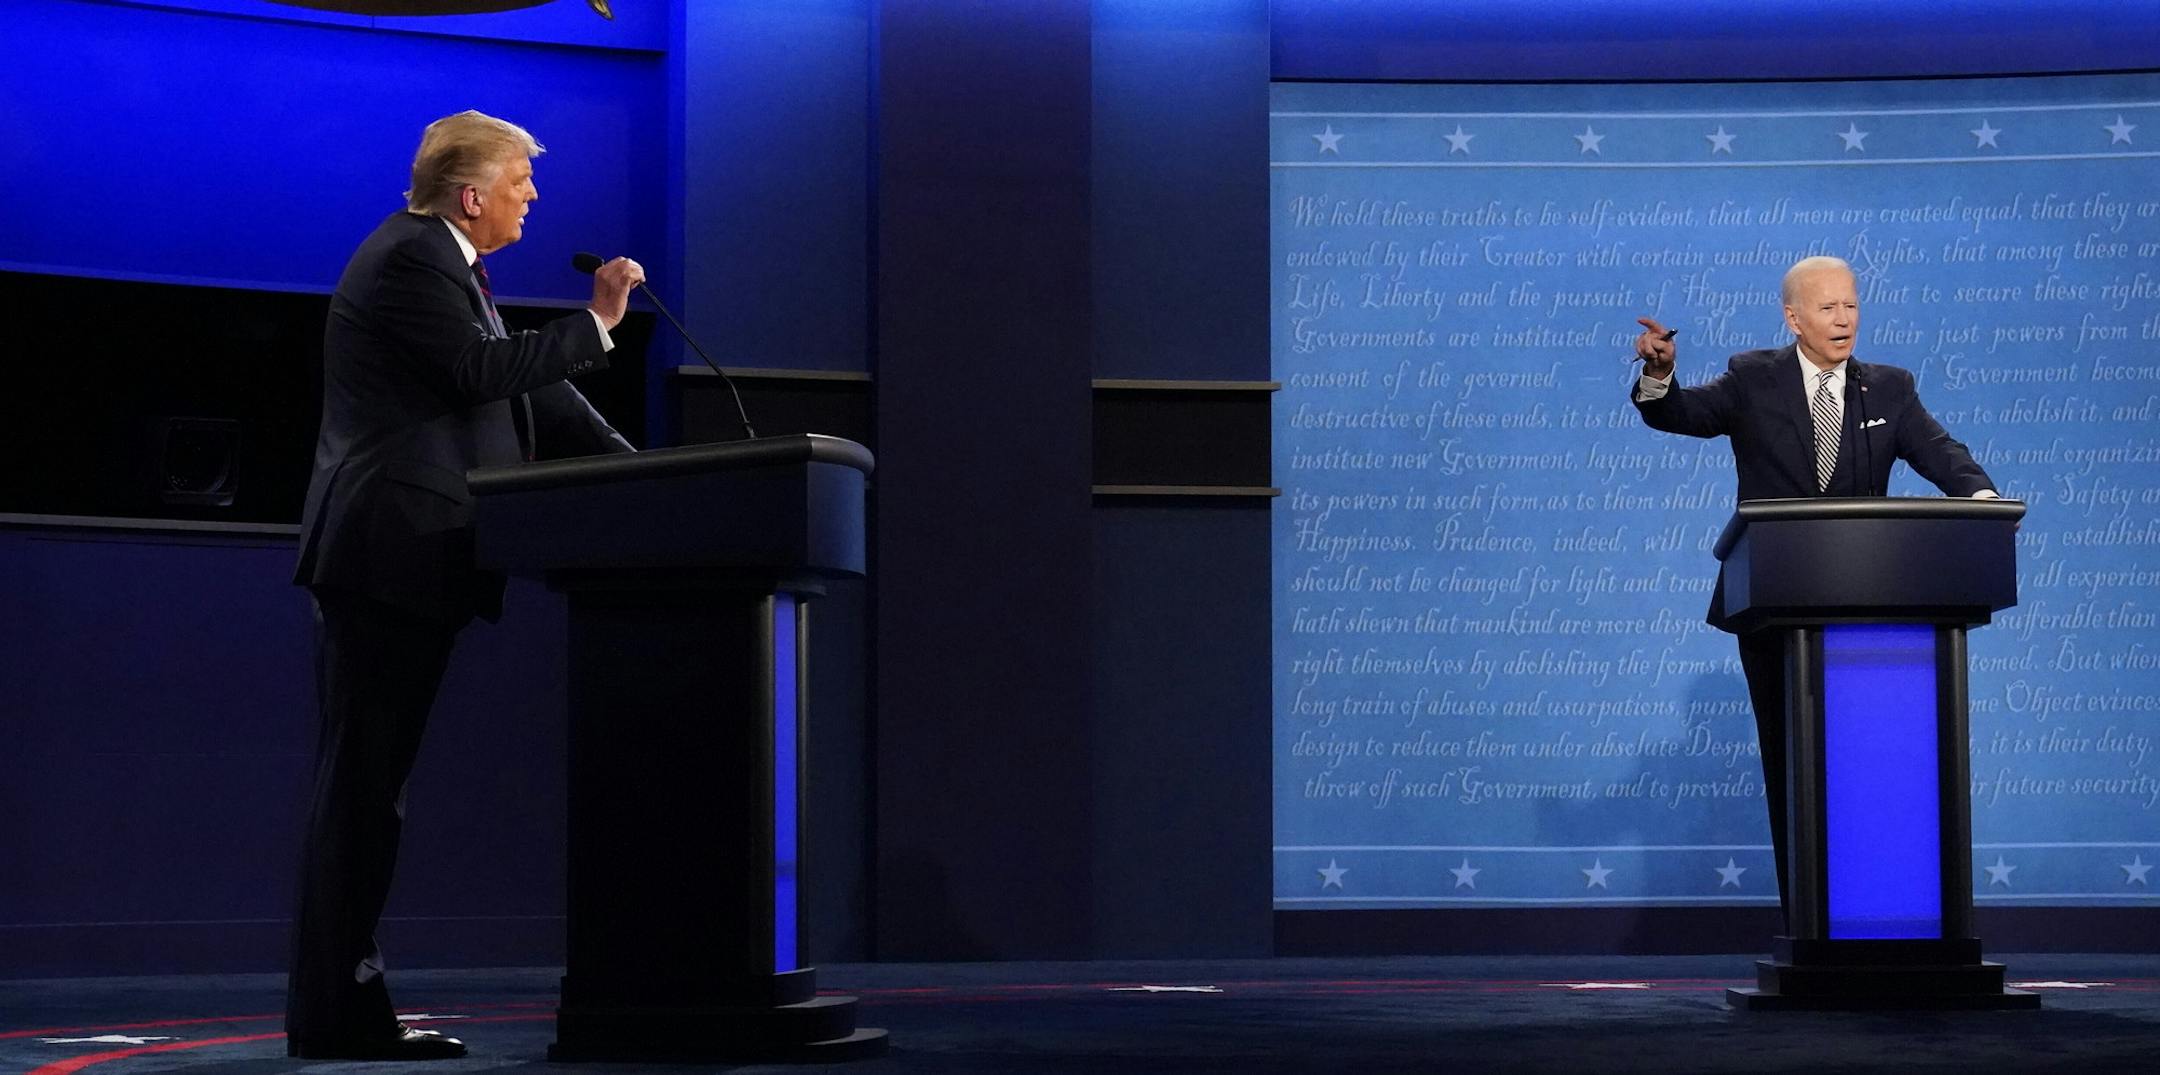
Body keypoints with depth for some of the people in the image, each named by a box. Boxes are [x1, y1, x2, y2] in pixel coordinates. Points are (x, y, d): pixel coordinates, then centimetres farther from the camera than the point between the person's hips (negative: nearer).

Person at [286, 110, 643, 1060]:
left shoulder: (442, 261, 21)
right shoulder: (411, 260, -10)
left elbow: (528, 391, 20)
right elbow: (482, 371, -21)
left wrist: (632, 471, 13)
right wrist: (596, 322, -12)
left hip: (404, 562, 10)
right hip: (387, 554, -10)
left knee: (369, 783, 10)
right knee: (362, 780, -8)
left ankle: (337, 1001, 15)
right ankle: (335, 1009, -4)